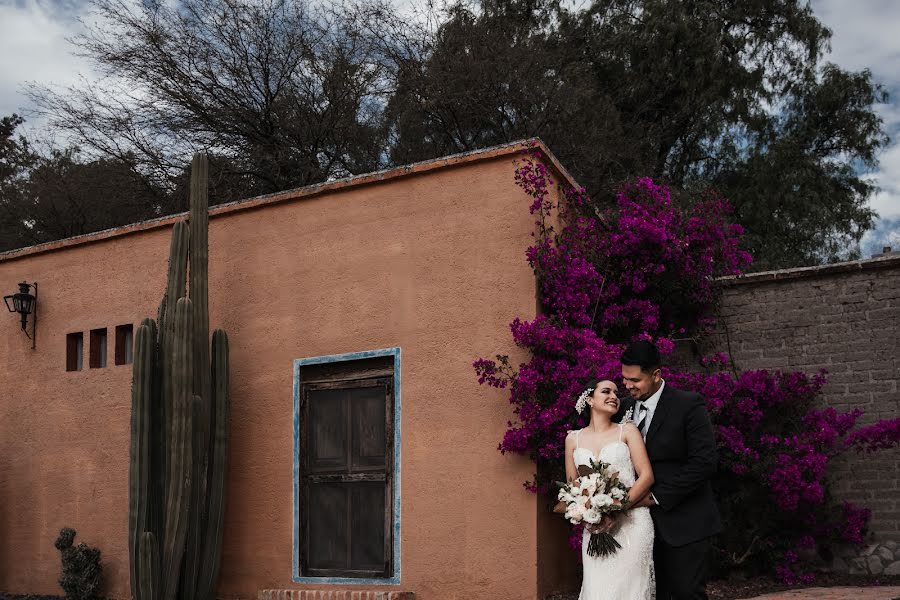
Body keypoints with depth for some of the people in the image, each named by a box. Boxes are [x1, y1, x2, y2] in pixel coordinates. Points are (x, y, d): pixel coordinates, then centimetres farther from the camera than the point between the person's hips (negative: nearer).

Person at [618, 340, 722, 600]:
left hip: (684, 525, -5)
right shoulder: (625, 408, 8)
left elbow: (703, 462, -15)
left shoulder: (689, 405, -9)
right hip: (643, 522, 5)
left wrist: (658, 496, -14)